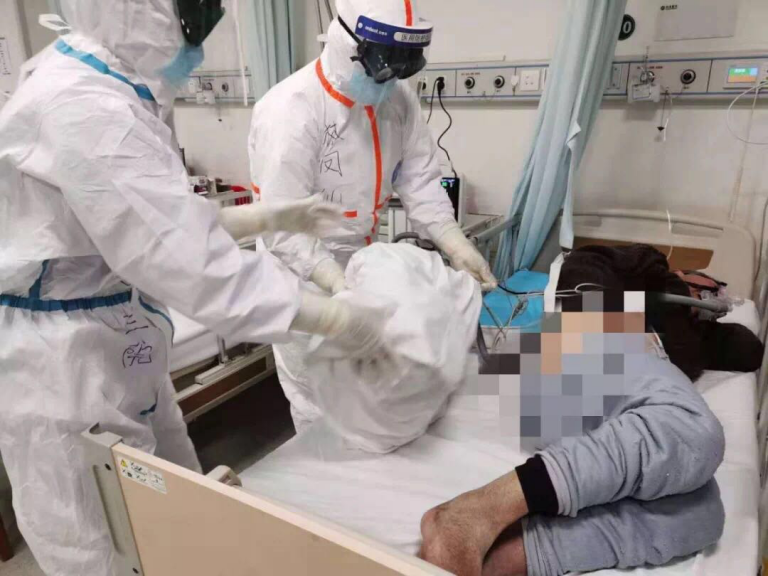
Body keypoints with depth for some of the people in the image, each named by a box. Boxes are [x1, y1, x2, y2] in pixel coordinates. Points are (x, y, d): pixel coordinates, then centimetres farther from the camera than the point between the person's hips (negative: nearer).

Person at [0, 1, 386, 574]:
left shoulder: (104, 90, 7)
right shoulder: (84, 111, -27)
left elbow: (159, 219, 12)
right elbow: (190, 260, -31)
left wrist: (269, 216, 9)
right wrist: (335, 318, -25)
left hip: (109, 341, 9)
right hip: (59, 358, -9)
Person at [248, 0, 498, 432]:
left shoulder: (399, 98, -5)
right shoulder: (290, 111, -25)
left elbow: (420, 178, -4)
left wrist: (456, 244, -16)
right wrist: (338, 284, -36)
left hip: (364, 261, 7)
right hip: (304, 276, -6)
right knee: (318, 398, 8)